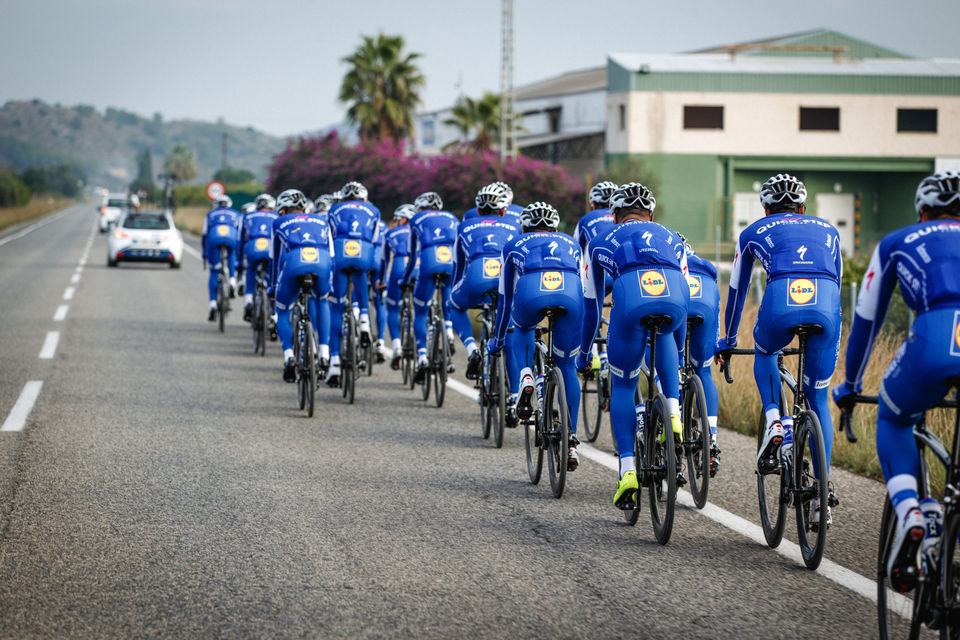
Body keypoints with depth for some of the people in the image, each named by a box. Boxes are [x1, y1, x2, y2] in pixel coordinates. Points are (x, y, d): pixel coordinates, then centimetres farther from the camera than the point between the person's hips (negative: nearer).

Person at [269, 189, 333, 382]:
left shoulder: (280, 223, 32)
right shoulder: (321, 222, 37)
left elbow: (274, 257, 37)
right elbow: (331, 254, 39)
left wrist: (273, 287, 48)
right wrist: (331, 285, 49)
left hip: (294, 262, -2)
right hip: (322, 262, 2)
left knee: (283, 312, 21)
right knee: (322, 301, 33)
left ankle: (288, 357, -1)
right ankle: (324, 353, 20)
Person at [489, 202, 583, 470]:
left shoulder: (515, 245, 34)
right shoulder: (570, 244, 39)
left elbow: (505, 297, 39)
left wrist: (497, 340, 52)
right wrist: (583, 342, 55)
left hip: (531, 292, -1)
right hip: (569, 294, 1)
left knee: (522, 328, 36)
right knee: (567, 367, 17)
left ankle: (525, 378, 8)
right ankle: (571, 442, 11)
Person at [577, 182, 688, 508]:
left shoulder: (601, 242, 34)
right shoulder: (671, 238, 39)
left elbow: (591, 306, 40)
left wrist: (584, 354, 54)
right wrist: (679, 355, 58)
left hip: (631, 296, -2)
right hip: (676, 296, 2)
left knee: (622, 387, 17)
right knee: (662, 333, 39)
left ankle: (628, 471, 4)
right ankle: (673, 413, 22)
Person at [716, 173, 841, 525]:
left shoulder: (753, 232, 28)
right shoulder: (827, 230, 34)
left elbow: (737, 291, 36)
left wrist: (727, 341, 49)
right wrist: (834, 335, 56)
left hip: (781, 303, -1)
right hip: (826, 307, 1)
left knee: (765, 351, 34)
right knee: (818, 398, 15)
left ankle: (775, 422, 11)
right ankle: (823, 493, 10)